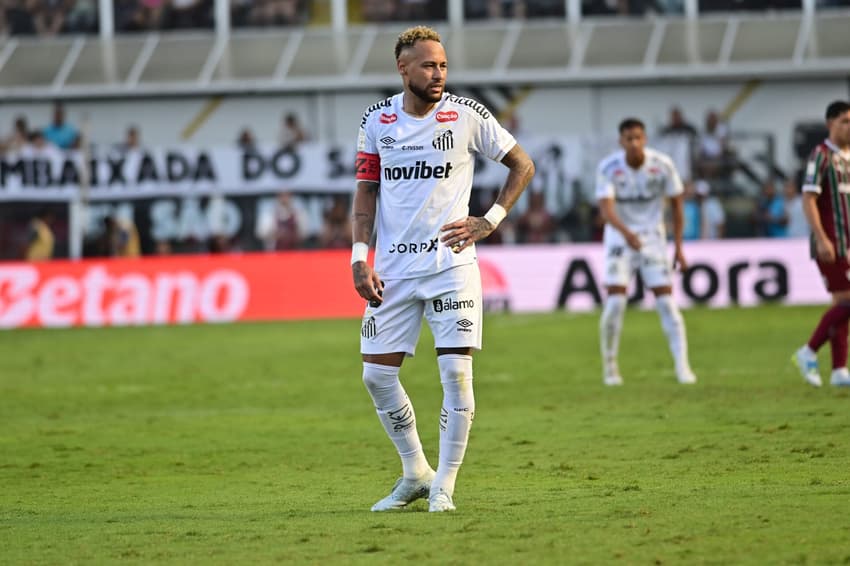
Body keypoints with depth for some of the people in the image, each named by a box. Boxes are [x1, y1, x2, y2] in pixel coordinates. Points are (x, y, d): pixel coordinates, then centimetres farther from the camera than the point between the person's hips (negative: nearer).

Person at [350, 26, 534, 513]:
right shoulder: (378, 121, 4)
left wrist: (489, 221, -3)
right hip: (393, 268, 3)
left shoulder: (467, 115, -3)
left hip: (451, 263, -3)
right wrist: (360, 258, -1)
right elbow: (366, 192, 9)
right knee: (377, 375, 2)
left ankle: (444, 485, 0)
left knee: (457, 371, -10)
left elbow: (523, 165, 6)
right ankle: (415, 473, 19)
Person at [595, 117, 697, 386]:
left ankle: (682, 367, -7)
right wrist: (626, 232, -47)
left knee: (666, 301, -9)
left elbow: (676, 204, 0)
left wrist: (678, 248, -2)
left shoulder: (662, 165, -11)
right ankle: (610, 367, 2)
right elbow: (606, 208, -27)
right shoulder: (608, 168, -16)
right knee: (615, 301, -13)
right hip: (620, 237, -1)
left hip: (653, 236, 1)